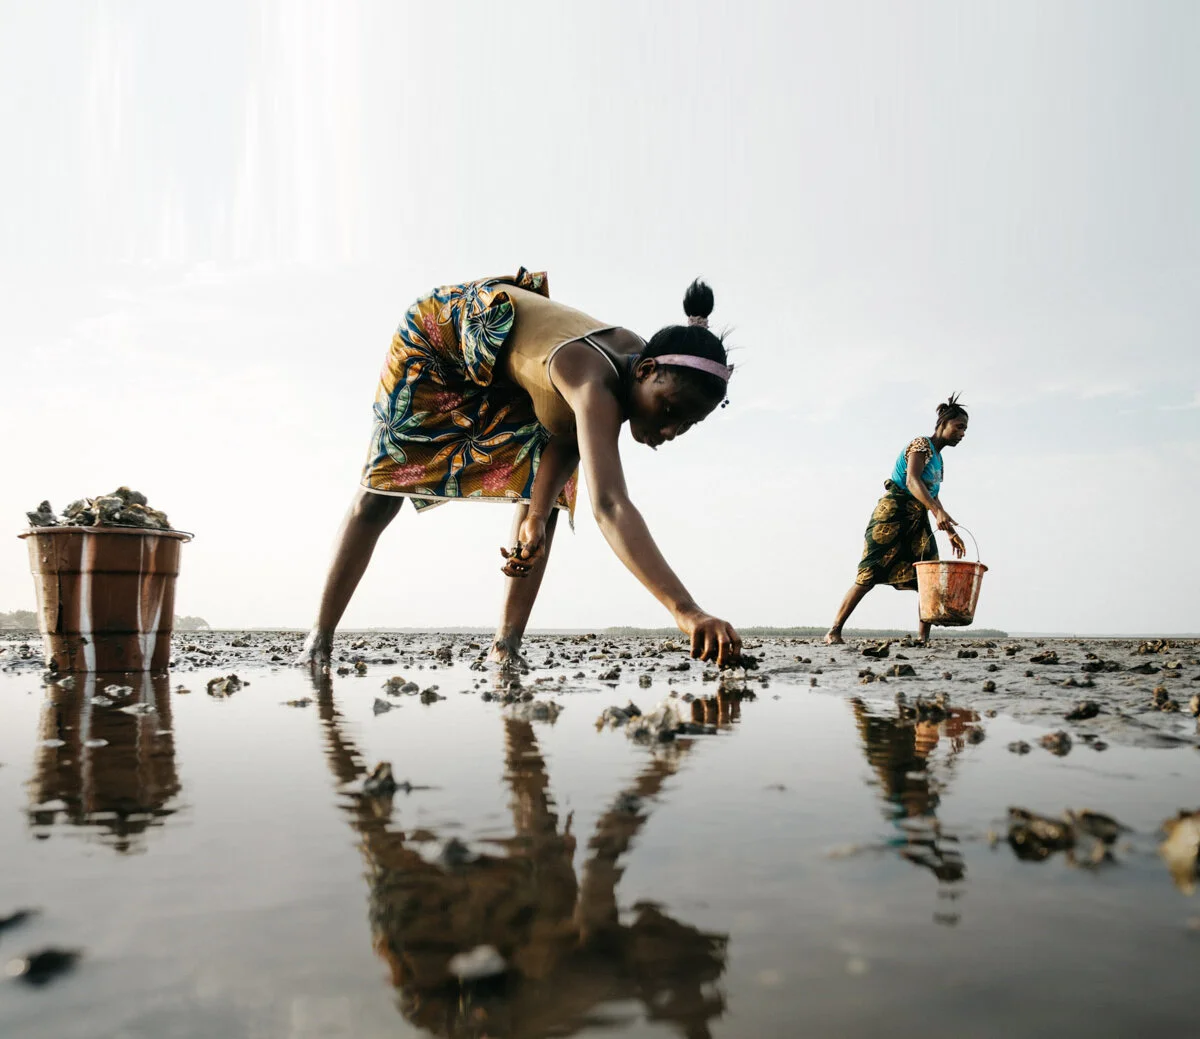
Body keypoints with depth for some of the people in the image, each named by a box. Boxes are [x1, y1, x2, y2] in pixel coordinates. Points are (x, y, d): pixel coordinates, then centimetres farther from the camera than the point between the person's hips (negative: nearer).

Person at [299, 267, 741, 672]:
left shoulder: (644, 366, -23)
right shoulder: (596, 384, -47)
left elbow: (570, 436, -10)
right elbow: (609, 506, -61)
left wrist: (537, 517, -24)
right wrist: (686, 612, -71)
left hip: (513, 373, 6)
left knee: (542, 498, -9)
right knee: (378, 496, 0)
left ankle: (506, 648, -1)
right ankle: (320, 637, 16)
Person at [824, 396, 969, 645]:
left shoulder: (938, 459, 21)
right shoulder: (921, 445, -5)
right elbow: (912, 481, -22)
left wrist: (950, 531, 23)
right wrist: (938, 511, -35)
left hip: (917, 521, 9)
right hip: (893, 514, -9)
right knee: (869, 575, -13)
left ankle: (923, 638, 0)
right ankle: (834, 632, -11)